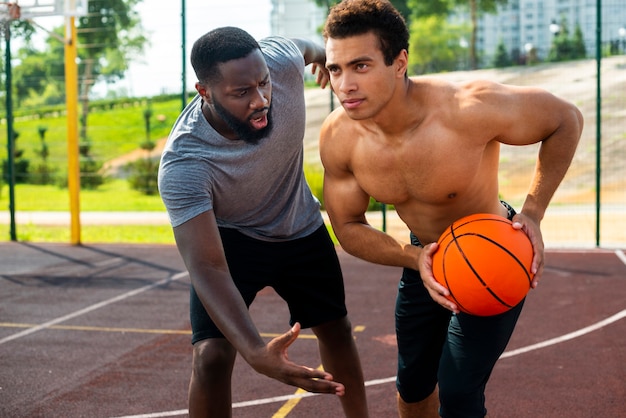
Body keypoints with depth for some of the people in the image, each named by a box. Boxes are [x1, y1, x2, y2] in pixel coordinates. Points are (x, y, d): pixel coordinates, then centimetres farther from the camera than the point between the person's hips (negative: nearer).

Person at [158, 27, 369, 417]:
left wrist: (324, 56, 23)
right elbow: (206, 267, -44)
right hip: (230, 238, -4)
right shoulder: (182, 164, -40)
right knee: (211, 353, -21)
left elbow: (308, 46, -3)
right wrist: (256, 352, -59)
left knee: (336, 327, 17)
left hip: (301, 226, 5)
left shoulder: (282, 61, -29)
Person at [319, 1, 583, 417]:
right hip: (426, 257, 4)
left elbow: (566, 118, -19)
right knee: (413, 384, 19)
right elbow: (348, 227, -9)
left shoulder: (469, 108, -37)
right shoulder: (338, 138, -23)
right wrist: (414, 258, -27)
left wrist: (533, 213, -25)